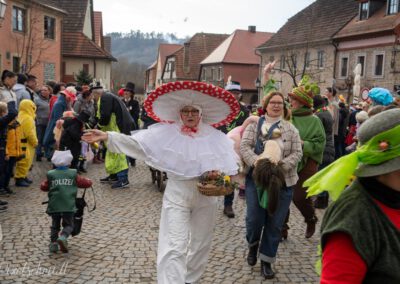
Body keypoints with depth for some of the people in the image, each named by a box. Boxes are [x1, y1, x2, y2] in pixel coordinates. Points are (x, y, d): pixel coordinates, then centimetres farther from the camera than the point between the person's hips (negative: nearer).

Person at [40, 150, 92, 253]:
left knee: (55, 225, 18)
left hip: (54, 206, 2)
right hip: (68, 206, -2)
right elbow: (88, 183, 9)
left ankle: (53, 242, 6)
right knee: (68, 225, 8)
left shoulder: (51, 175, 6)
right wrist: (87, 181, 31)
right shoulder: (73, 174, 4)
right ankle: (63, 237, -17)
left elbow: (43, 187, 18)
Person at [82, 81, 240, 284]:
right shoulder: (167, 133, -6)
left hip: (207, 195, 3)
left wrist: (221, 174, -18)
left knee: (200, 243, 17)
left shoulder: (215, 137, -2)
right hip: (177, 194, -2)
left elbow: (231, 164, 4)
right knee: (175, 247, -6)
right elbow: (136, 143, -11)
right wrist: (107, 137, -21)